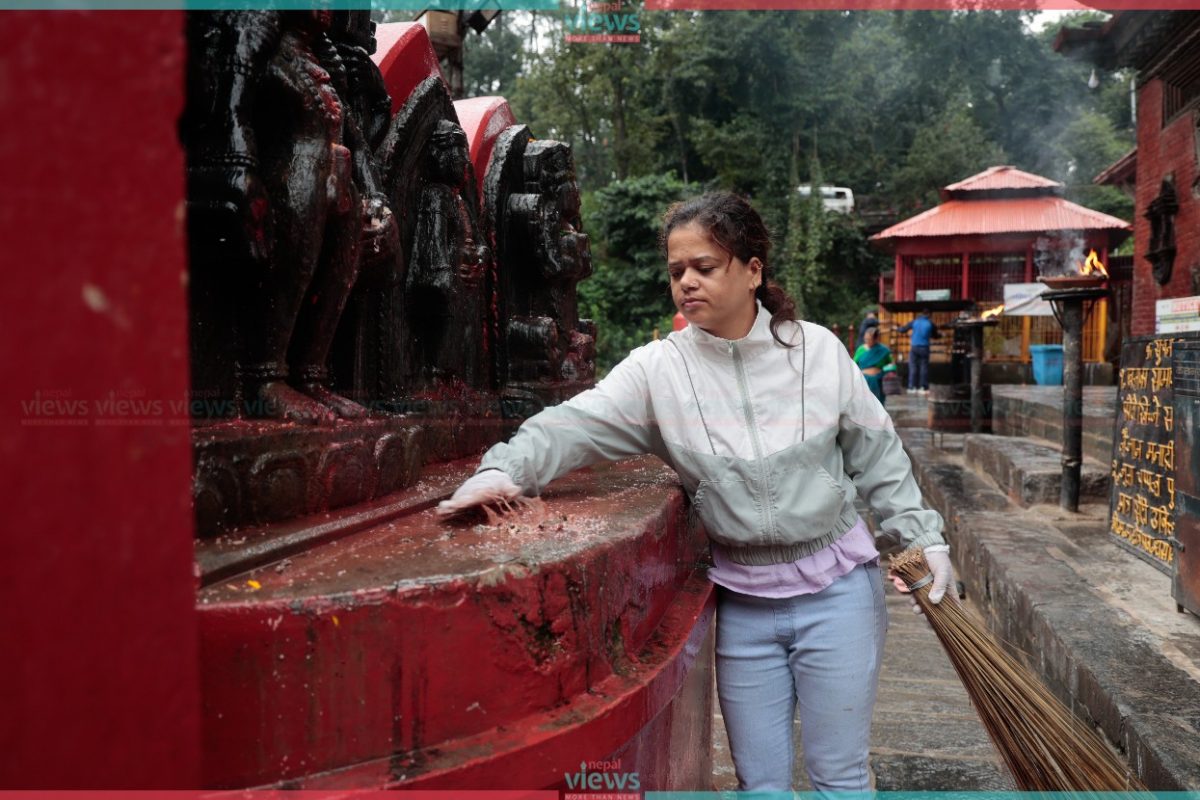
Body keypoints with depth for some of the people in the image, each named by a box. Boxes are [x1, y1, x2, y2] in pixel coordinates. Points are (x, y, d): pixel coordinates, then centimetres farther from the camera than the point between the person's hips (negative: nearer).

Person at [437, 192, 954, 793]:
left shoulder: (818, 349, -5)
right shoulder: (657, 369, -8)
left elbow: (875, 455, 4)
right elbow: (574, 425, -20)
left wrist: (921, 535, 4)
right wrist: (505, 467, -36)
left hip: (835, 589, 0)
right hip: (741, 600, 1)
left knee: (839, 774, 11)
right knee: (759, 781, 14)